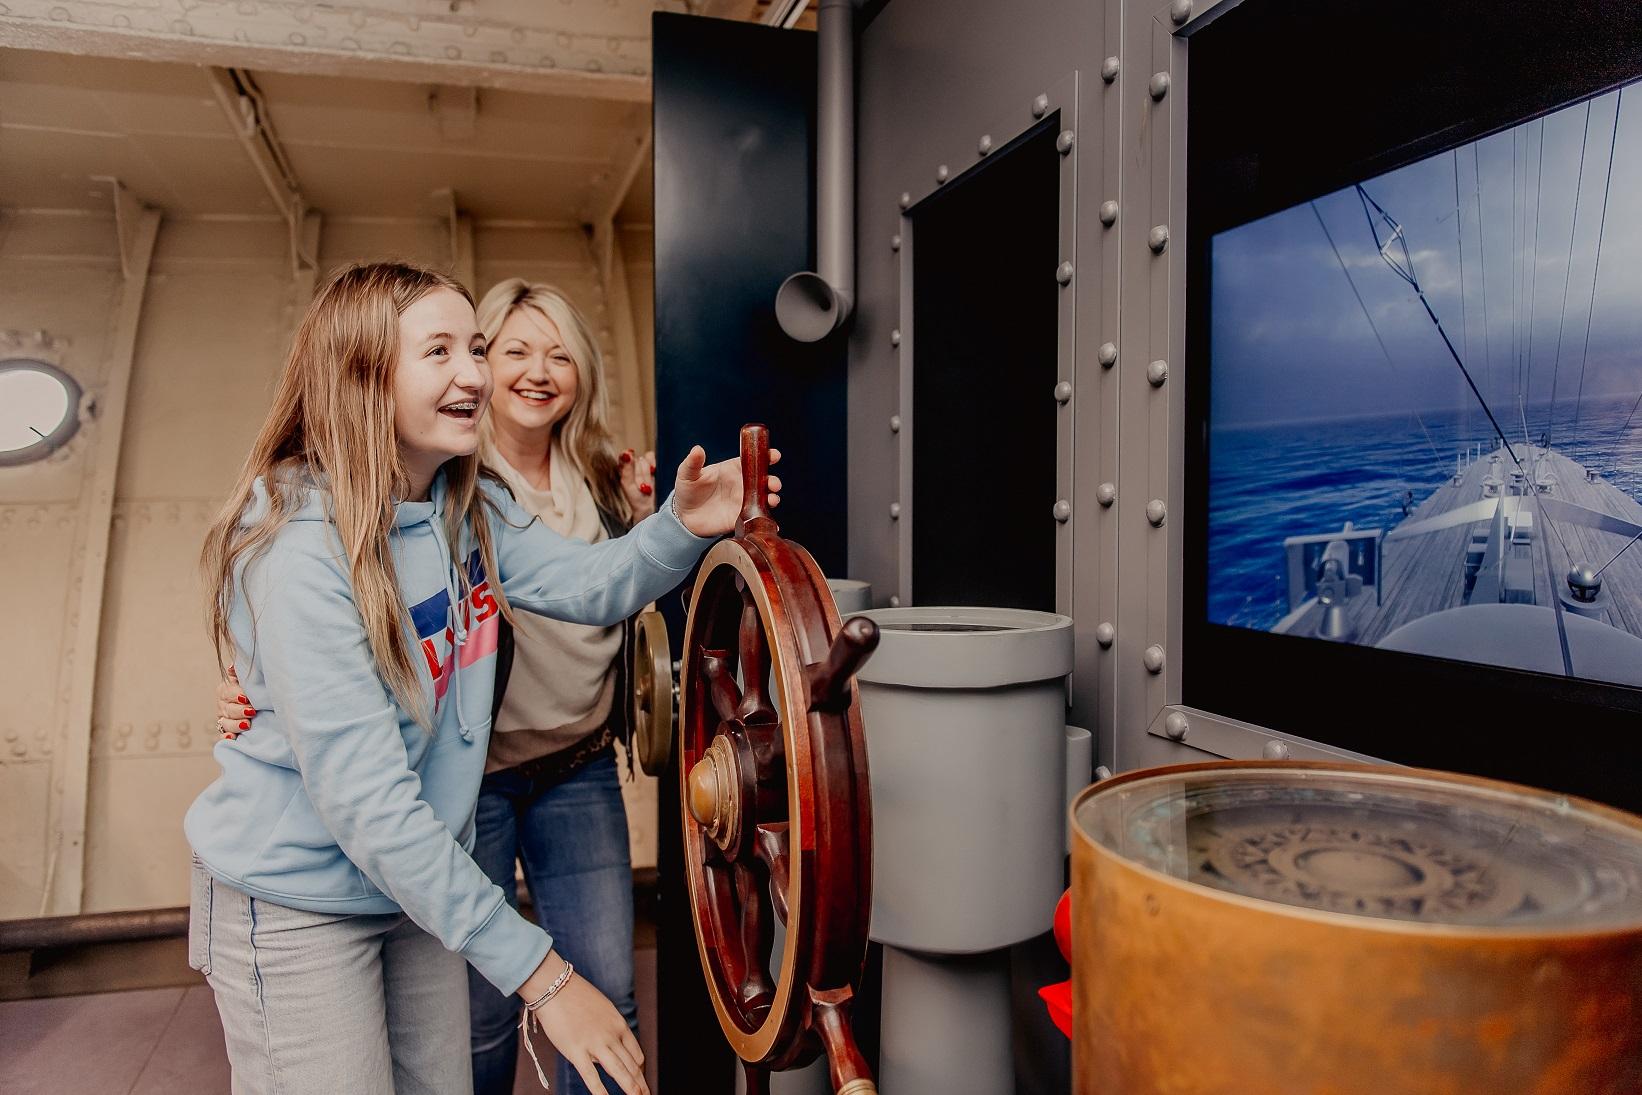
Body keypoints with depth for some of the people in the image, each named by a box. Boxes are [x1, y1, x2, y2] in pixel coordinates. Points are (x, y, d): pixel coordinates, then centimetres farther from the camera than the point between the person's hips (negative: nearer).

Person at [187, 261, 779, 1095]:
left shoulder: (470, 509, -2)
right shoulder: (301, 548, -28)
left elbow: (590, 584, 4)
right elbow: (364, 800, -30)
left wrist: (682, 526, -19)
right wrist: (538, 971, -30)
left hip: (419, 887, 7)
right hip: (296, 906, -7)